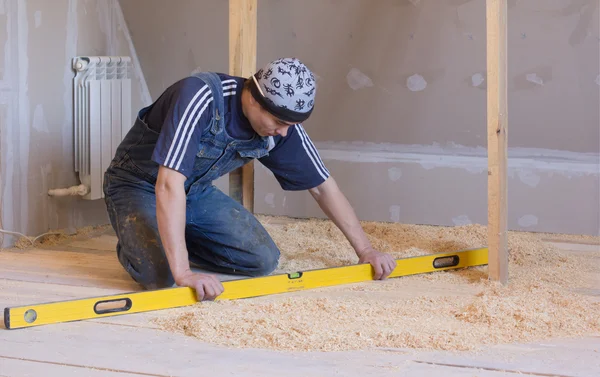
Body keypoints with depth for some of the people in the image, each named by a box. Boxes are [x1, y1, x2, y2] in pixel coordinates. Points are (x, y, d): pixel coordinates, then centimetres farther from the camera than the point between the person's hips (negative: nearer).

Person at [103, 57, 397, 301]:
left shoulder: (283, 124, -15)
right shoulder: (200, 97, -36)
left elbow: (322, 186, 0)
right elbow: (169, 185, -42)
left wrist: (365, 250, 2)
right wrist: (183, 273, -47)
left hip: (196, 191, 6)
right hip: (139, 185, -6)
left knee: (264, 259, -9)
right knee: (160, 274, -30)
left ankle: (174, 240, 14)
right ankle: (136, 241, 7)